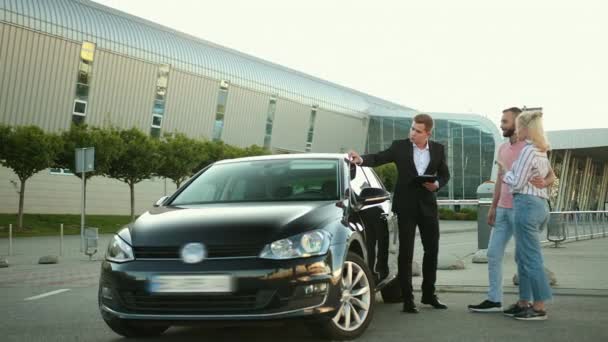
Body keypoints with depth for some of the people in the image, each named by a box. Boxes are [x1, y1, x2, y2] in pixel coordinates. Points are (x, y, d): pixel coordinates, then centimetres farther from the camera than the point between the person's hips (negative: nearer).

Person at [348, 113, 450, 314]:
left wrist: (437, 184, -10)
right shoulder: (400, 147, -3)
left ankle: (429, 294, 26)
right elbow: (378, 158, -10)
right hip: (406, 206, -3)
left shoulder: (438, 149, 4)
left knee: (432, 250, 11)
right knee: (406, 252, -1)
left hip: (428, 205, 3)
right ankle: (407, 299, 3)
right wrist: (361, 160, -29)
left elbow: (444, 174, 11)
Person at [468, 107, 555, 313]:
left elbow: (551, 175, -13)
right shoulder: (502, 148, 13)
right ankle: (494, 300, 14)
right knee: (493, 254, 8)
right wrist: (493, 207, 16)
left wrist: (544, 182, -36)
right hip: (502, 209, 8)